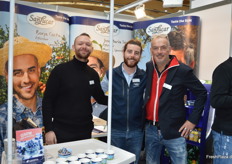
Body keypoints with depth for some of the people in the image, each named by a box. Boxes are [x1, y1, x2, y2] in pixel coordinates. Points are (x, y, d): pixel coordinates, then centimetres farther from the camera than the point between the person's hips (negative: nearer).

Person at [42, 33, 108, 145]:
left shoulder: (93, 74, 6)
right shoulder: (60, 70, -6)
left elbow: (101, 99, 17)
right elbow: (47, 101, -7)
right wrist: (48, 129, -13)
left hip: (85, 132, 4)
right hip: (61, 132, -4)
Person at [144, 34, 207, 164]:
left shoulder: (182, 71, -13)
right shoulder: (148, 68, 3)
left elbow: (201, 93, -4)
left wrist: (193, 120, -6)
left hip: (173, 132, -5)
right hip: (150, 129, 5)